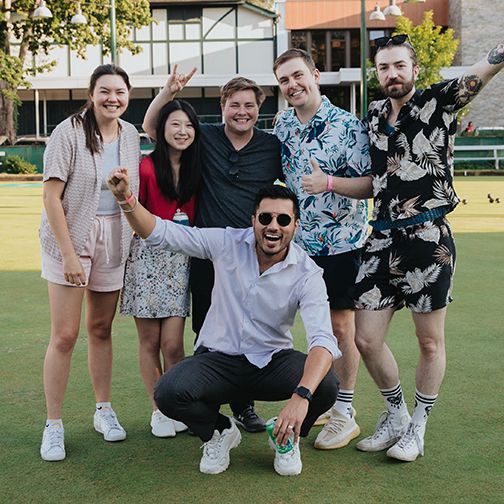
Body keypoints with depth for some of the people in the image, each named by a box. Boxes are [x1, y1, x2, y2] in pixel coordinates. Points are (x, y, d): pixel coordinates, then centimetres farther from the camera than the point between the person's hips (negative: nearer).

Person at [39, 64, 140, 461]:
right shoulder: (69, 132, -11)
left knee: (101, 329, 13)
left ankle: (104, 411, 26)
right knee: (65, 335, -5)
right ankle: (53, 426, 7)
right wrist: (69, 254, -17)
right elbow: (52, 196, -13)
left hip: (114, 241, 4)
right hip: (70, 238, -4)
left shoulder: (131, 136, 4)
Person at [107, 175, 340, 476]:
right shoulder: (227, 243, -8)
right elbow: (160, 234, -6)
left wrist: (301, 395, -45)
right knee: (168, 393, -29)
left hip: (273, 362, 0)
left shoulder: (307, 274, -14)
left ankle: (287, 437, 7)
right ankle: (221, 432, 7)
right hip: (219, 359, 1)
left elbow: (323, 339, -27)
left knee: (326, 386, -30)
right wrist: (126, 199, -26)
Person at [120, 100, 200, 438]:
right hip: (147, 256, -2)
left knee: (173, 343, -3)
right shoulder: (147, 168, -5)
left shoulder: (196, 169, 8)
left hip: (181, 260, 3)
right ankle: (158, 411, 18)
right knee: (150, 341, 5)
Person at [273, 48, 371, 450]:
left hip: (341, 241, -5)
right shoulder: (282, 124, 6)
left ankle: (344, 414, 12)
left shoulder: (347, 125, -11)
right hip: (301, 241, 6)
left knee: (341, 325, 1)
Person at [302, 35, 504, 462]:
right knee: (367, 340, 5)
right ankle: (396, 415, 28)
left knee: (430, 341, 7)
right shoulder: (375, 116, 14)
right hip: (384, 238, 5)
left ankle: (418, 427, 25)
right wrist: (330, 183, 3)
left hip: (428, 238, -5)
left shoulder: (436, 103, -1)